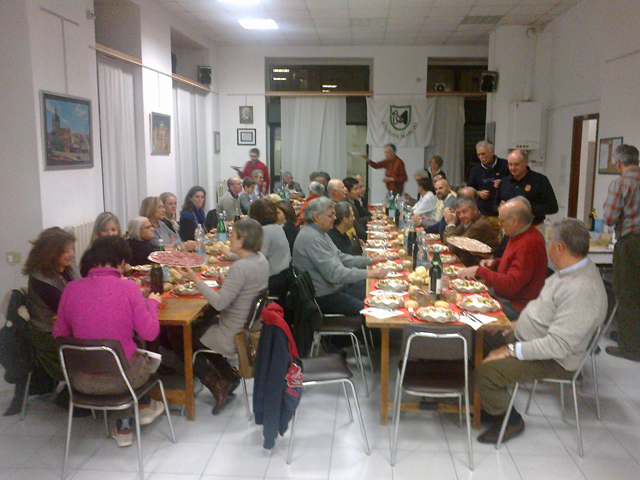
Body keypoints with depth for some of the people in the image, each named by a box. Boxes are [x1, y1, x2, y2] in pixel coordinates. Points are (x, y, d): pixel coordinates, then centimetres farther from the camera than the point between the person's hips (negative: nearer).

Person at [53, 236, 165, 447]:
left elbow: (59, 334, 3)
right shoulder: (128, 288, -16)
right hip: (122, 377, -3)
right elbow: (149, 333, -11)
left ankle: (125, 427, 36)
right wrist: (151, 303, 6)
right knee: (144, 357, 30)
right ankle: (143, 407, 43)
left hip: (83, 381, 3)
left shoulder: (71, 289, -7)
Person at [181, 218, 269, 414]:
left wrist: (196, 280, -21)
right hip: (252, 329, 9)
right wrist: (226, 284, 2)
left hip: (234, 336, -9)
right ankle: (229, 375, 24)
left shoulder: (240, 267, -28)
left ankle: (219, 386, 13)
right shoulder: (261, 260, 1)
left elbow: (220, 303, -28)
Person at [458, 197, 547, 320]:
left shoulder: (528, 244, -26)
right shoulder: (520, 235, 7)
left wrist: (479, 271, -25)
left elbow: (512, 284, -29)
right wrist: (495, 262, 6)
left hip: (516, 306, -10)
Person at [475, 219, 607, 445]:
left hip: (552, 361, -10)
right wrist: (519, 326, 11)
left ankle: (509, 421, 4)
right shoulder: (573, 270, 2)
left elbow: (558, 345, -31)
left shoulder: (581, 291, -31)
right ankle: (489, 403, 22)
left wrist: (512, 350, -25)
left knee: (486, 370, -24)